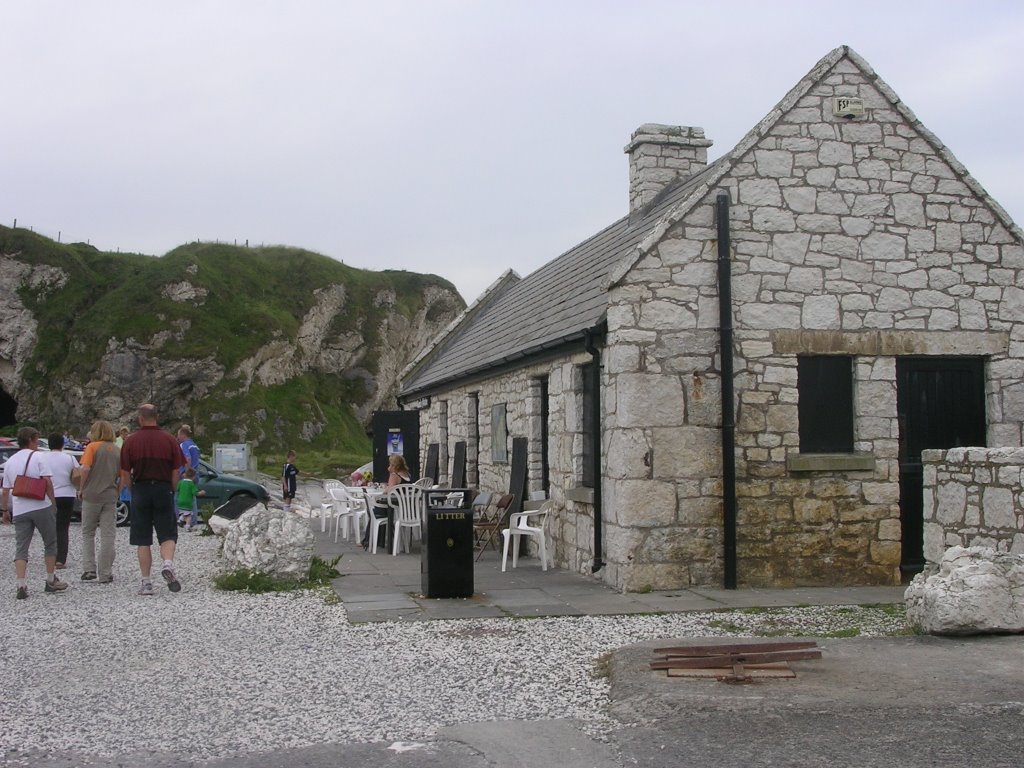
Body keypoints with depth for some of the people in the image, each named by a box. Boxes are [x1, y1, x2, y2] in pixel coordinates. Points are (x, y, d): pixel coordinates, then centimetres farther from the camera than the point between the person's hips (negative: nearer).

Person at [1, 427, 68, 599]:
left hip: (19, 511, 4)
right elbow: (47, 482, -10)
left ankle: (21, 586, -9)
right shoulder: (37, 456, -3)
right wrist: (52, 501, 0)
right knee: (50, 544, 11)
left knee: (20, 549, 3)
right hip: (41, 507, -4)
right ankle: (51, 581, 17)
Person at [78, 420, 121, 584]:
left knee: (88, 534, 12)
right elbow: (123, 475, 6)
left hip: (91, 495, -2)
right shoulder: (118, 450, 9)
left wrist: (82, 489, -2)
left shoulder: (93, 446, -3)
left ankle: (89, 570, 7)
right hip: (110, 497, 2)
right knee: (108, 536, 3)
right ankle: (105, 575, 4)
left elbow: (86, 469, -13)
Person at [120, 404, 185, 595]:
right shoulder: (169, 439, 1)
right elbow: (176, 472, 1)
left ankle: (146, 583, 5)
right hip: (163, 489, 0)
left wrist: (132, 488, 14)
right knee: (168, 535, 6)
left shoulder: (131, 441, -1)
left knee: (143, 540, 6)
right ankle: (168, 564, -22)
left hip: (140, 490, 0)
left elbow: (125, 473, -1)